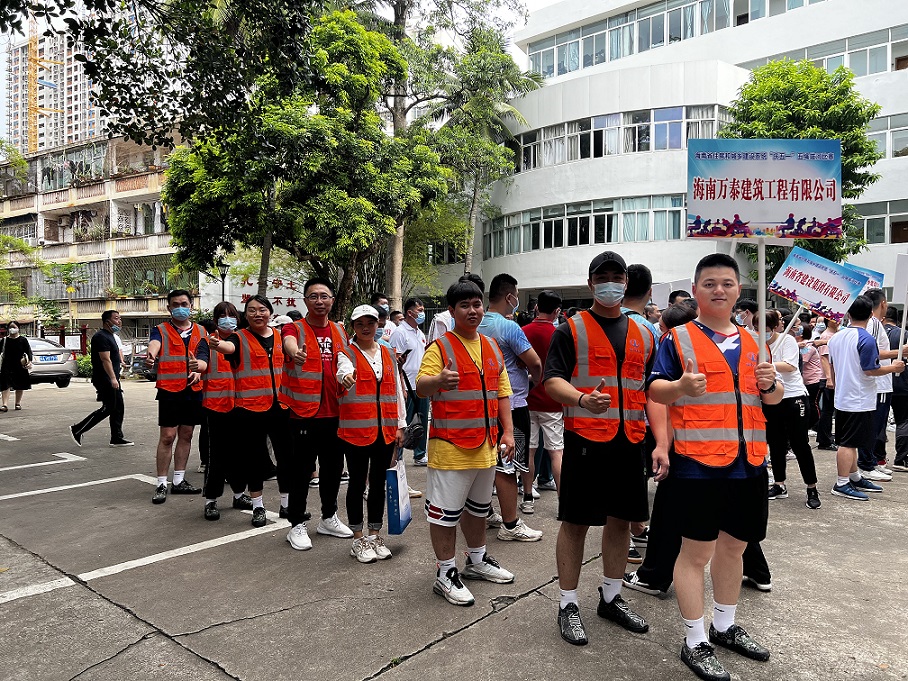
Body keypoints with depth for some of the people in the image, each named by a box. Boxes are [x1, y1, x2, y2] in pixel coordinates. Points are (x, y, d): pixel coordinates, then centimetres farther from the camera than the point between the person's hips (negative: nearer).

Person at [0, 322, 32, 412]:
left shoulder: (23, 340, 2)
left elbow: (28, 351, 0)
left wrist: (29, 361, -13)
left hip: (20, 366, 0)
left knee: (20, 386, 9)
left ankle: (18, 403, 21)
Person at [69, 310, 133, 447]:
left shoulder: (110, 336, 18)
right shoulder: (101, 337, -15)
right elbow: (105, 359, -23)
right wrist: (113, 378, -28)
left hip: (112, 379, 10)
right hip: (104, 379, -10)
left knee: (118, 408, 8)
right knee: (108, 408, -7)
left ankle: (117, 438, 13)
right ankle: (77, 430, 4)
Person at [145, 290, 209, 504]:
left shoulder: (200, 332, 11)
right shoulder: (161, 330, 1)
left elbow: (204, 358, -2)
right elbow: (154, 344, -22)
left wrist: (199, 366, -27)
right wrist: (151, 356, -47)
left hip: (193, 390, 4)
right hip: (169, 390, -4)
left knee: (186, 436, 11)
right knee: (167, 436, -5)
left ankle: (179, 481, 22)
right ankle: (162, 484, 5)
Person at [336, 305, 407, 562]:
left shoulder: (389, 355, 12)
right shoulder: (346, 354, -1)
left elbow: (397, 390, 13)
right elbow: (342, 369, -26)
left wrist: (400, 425, 10)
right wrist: (346, 376, -50)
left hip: (386, 430, 4)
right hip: (356, 429, -4)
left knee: (378, 483, 12)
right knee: (358, 483, 6)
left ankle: (375, 535, 26)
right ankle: (358, 540, 18)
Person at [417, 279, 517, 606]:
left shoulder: (492, 347, 10)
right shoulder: (441, 347, -9)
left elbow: (502, 391, 12)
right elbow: (420, 387, -18)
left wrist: (507, 431, 5)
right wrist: (438, 380, -40)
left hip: (485, 444, 7)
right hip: (450, 445, -6)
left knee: (478, 506, 21)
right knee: (446, 511, 2)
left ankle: (477, 560, 38)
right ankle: (446, 574, 16)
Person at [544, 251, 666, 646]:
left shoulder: (643, 335, 14)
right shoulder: (571, 329, 0)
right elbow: (552, 380, -9)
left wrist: (661, 443, 4)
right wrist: (582, 399, -29)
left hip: (629, 443, 5)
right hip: (585, 440, -5)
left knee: (621, 521, 15)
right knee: (576, 523, 3)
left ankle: (611, 598, 34)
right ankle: (568, 605, 19)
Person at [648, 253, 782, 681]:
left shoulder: (750, 342, 13)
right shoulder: (679, 338, -3)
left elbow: (772, 399, 19)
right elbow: (655, 390, -9)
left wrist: (771, 384, -3)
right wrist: (680, 386, -30)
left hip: (749, 464, 6)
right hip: (698, 464, -6)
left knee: (733, 547, 19)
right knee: (696, 551, 2)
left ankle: (725, 627, 38)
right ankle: (695, 643, 18)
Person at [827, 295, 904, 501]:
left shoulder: (836, 337, 7)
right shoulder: (866, 339, -17)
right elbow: (871, 369, -19)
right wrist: (894, 367, -2)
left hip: (842, 398, 8)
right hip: (860, 400, -8)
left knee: (849, 441, 17)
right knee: (849, 443, -3)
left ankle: (856, 477, 29)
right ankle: (842, 484, 2)